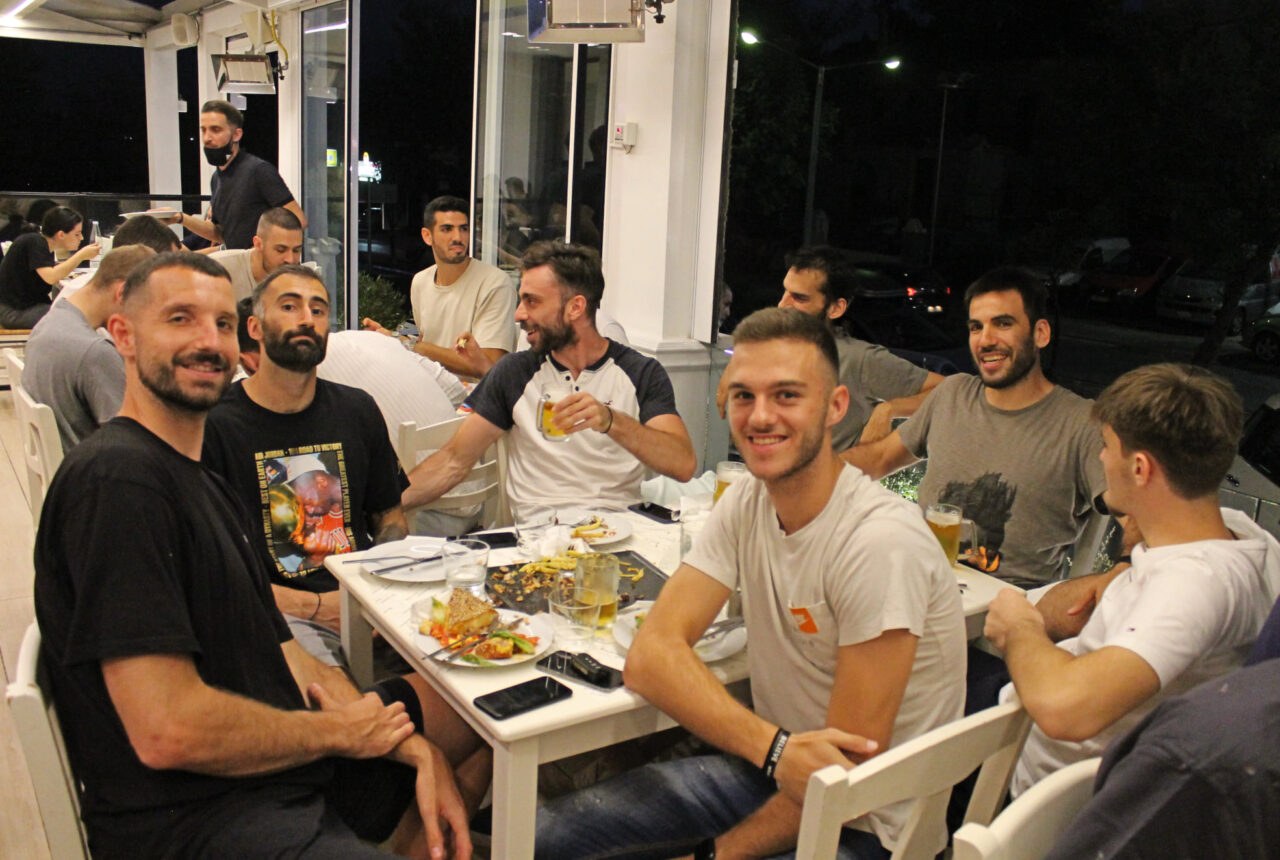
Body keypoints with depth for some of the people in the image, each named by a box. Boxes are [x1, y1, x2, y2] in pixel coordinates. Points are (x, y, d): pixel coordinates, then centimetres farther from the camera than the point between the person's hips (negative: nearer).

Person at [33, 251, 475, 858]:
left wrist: (417, 751, -2)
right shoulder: (116, 478, -19)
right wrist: (337, 731, -10)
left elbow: (285, 662, 10)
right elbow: (168, 731, -26)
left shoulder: (206, 485, 14)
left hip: (283, 771, 10)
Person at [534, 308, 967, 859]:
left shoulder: (881, 543, -24)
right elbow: (648, 656, -13)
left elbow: (848, 773, -20)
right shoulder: (746, 503, -4)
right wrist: (775, 748, -28)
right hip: (766, 774, 6)